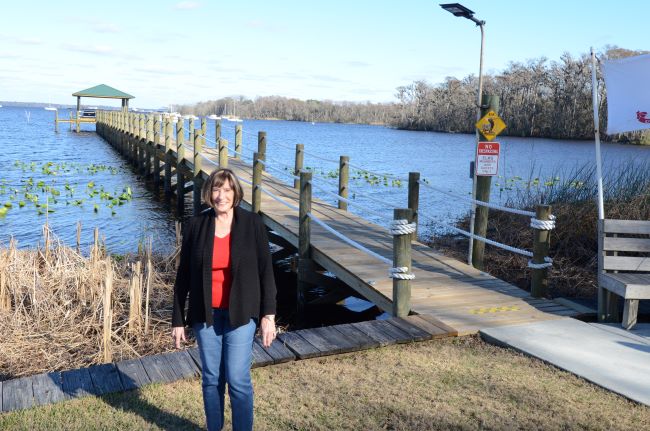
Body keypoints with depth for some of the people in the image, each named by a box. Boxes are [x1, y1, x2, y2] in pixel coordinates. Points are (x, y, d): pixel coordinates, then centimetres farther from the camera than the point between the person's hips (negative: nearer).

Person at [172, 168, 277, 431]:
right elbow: (183, 276, 2)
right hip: (206, 314, 2)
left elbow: (265, 271, -4)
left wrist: (268, 315, -7)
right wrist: (178, 320, 3)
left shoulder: (253, 224, -6)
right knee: (211, 379, 12)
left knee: (238, 380, -1)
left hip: (240, 314, -2)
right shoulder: (195, 226, -3)